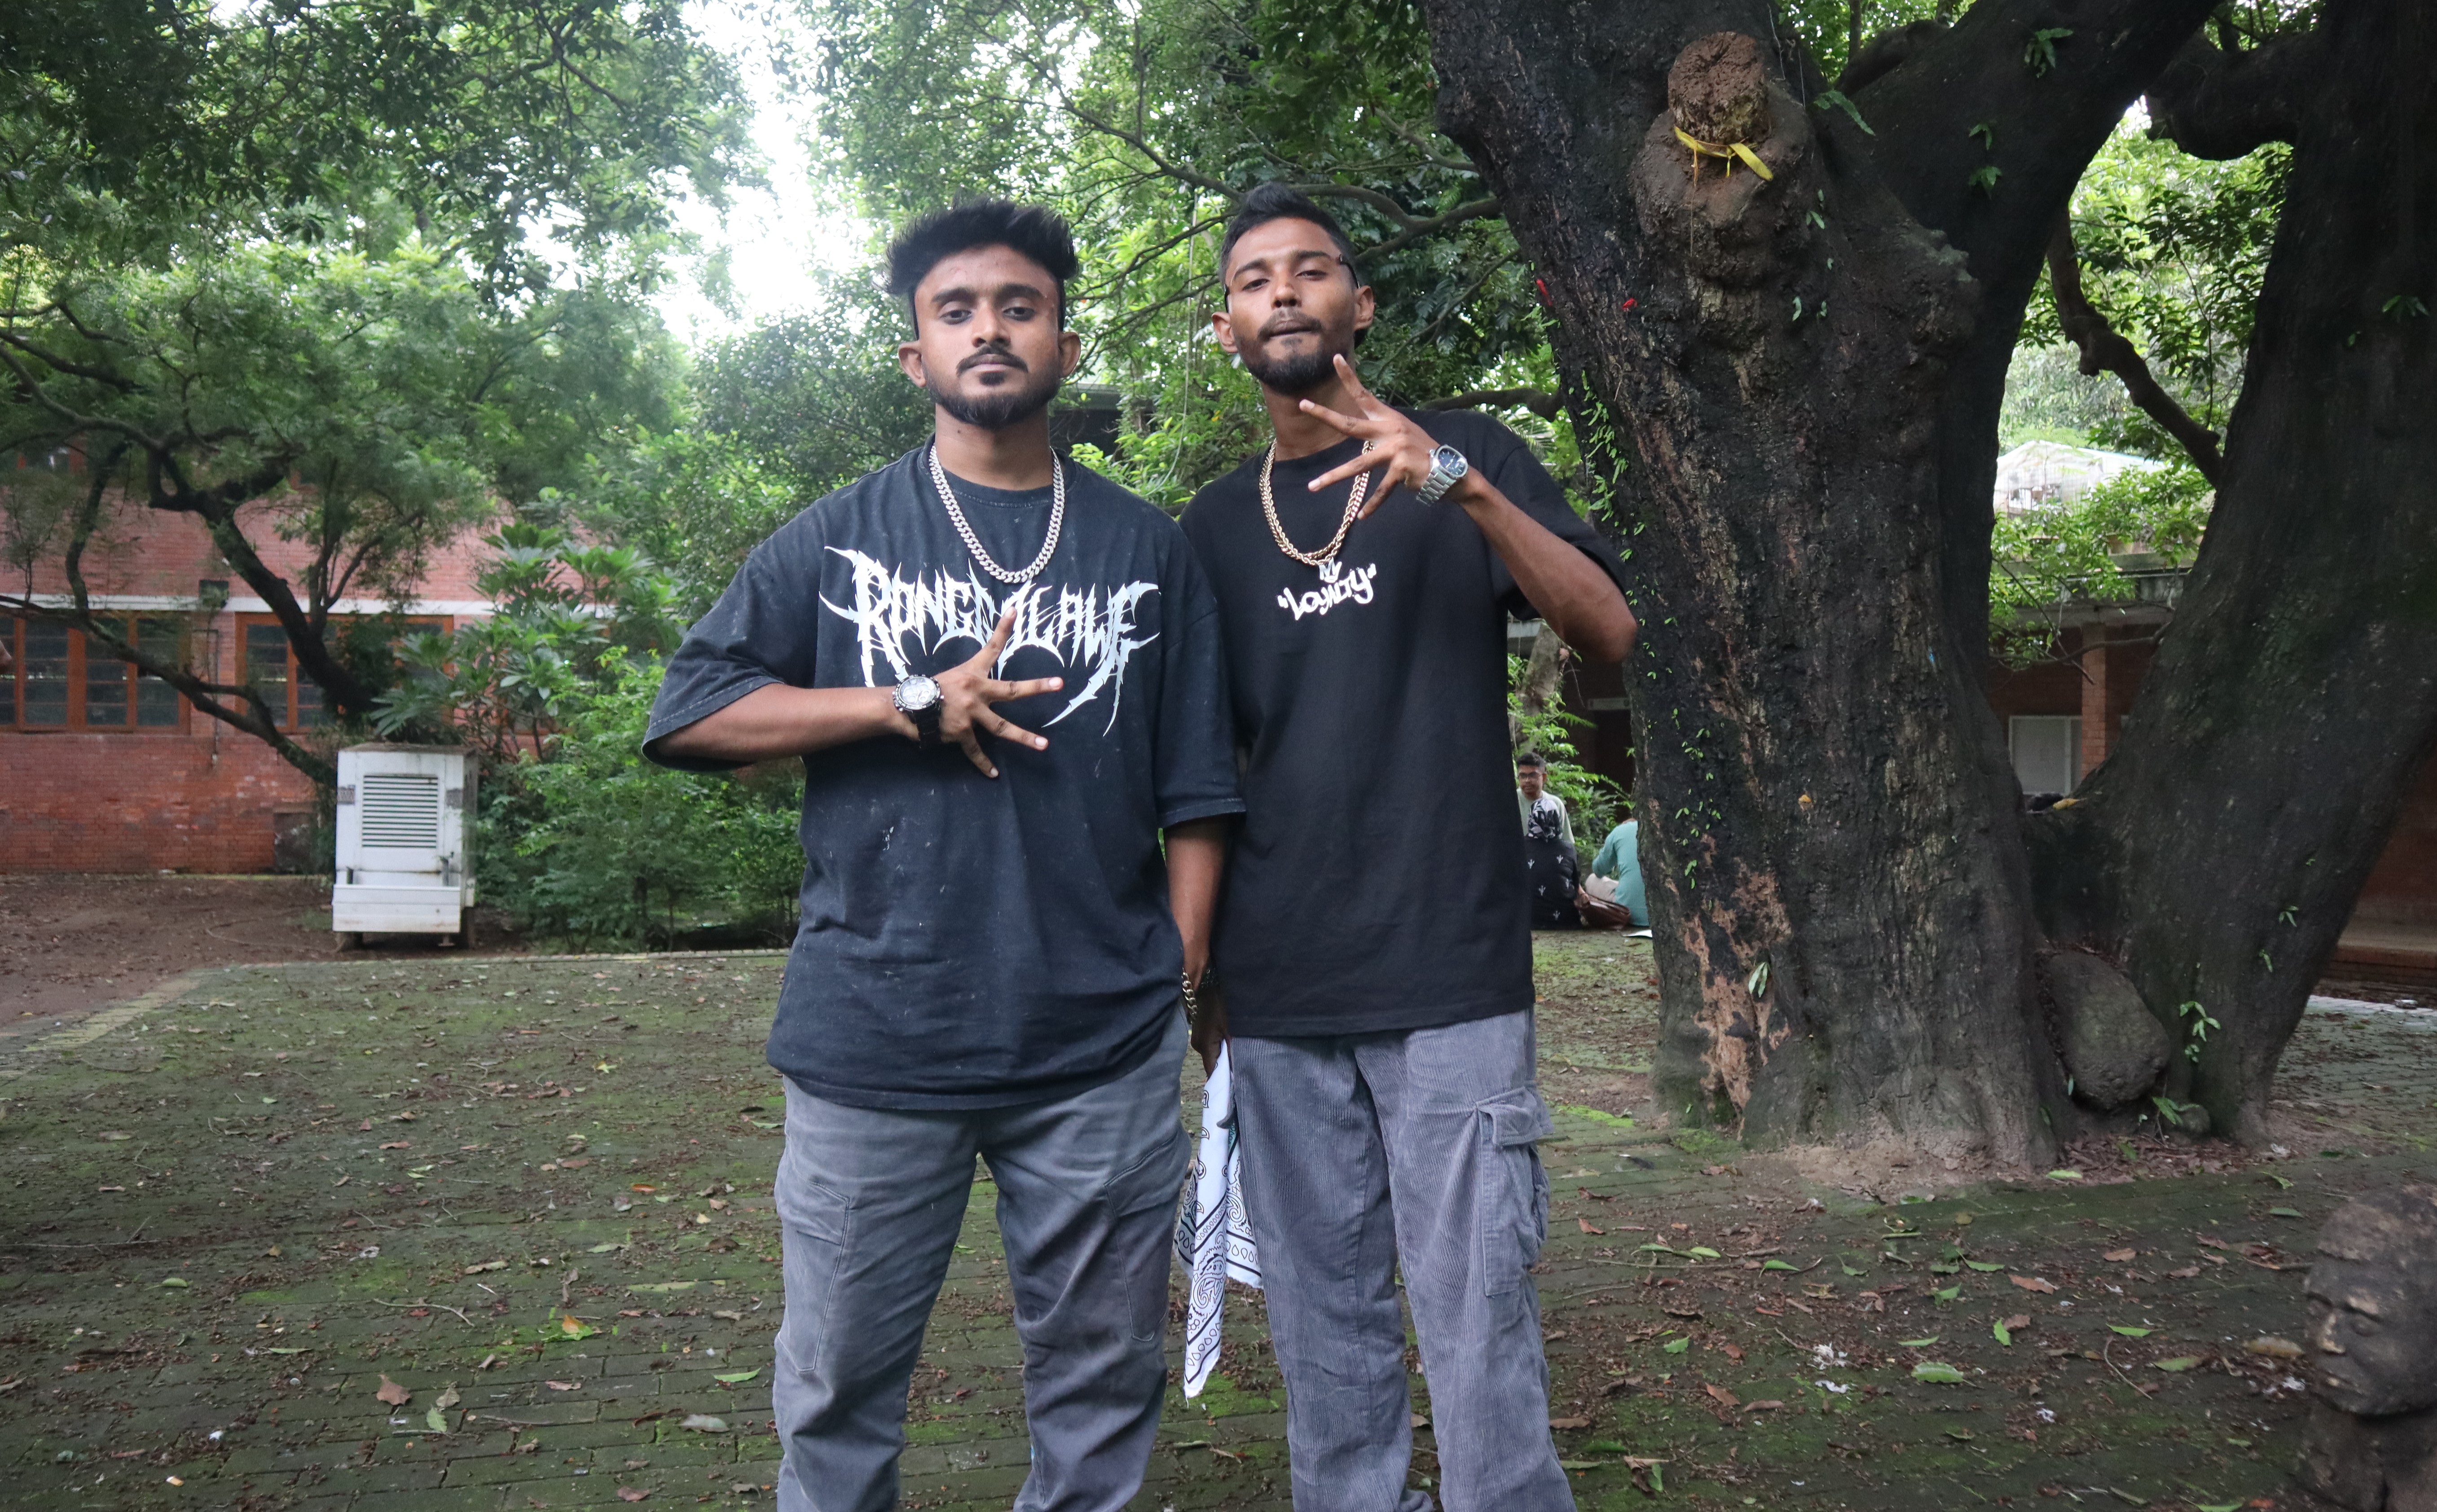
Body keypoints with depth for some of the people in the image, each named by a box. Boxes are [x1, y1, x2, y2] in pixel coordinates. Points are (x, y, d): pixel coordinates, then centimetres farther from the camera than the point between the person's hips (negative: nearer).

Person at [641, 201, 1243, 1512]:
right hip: (872, 1047, 0)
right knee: (839, 1381, 11)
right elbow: (687, 713, 2)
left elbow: (1195, 793, 9)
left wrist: (1183, 984, 2)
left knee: (1102, 1380, 11)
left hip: (1105, 1057, 1)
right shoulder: (839, 538, 8)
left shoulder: (1148, 550, 10)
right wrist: (911, 702, -8)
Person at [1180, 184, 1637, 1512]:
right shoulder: (1216, 527, 13)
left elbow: (1610, 634, -9)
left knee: (1478, 1330, -5)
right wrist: (1197, 972, 13)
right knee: (1323, 1332, 9)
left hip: (1450, 983, -3)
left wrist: (1463, 488, -23)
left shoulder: (1462, 458, 4)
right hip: (1277, 1000, 3)